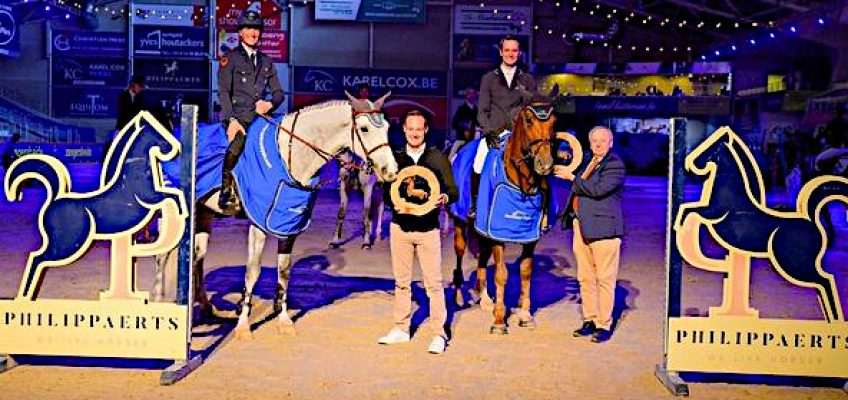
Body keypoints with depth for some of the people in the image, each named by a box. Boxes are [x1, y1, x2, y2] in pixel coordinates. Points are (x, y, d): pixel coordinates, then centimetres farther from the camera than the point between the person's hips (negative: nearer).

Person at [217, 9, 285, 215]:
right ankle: (227, 195, -24)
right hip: (238, 117, -5)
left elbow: (278, 92, 18)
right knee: (236, 147, -34)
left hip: (260, 117, 5)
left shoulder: (266, 61, 21)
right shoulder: (230, 58, 7)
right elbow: (224, 92, -4)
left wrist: (270, 103, -7)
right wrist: (232, 120, -19)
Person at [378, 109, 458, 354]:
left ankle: (439, 334, 6)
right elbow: (386, 194, 8)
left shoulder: (438, 158, 0)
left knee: (433, 283, -1)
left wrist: (444, 198, -22)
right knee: (401, 281, 12)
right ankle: (401, 329, 25)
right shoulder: (396, 158, 7)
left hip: (428, 228, -3)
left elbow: (453, 191, 0)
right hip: (400, 226, 3)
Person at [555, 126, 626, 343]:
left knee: (604, 279, -1)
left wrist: (572, 177, -14)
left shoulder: (615, 165, -8)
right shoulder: (588, 162, 17)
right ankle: (590, 320, 23)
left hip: (603, 228, -8)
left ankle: (604, 325, 8)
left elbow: (598, 190, -21)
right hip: (581, 227, 8)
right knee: (585, 278, 13)